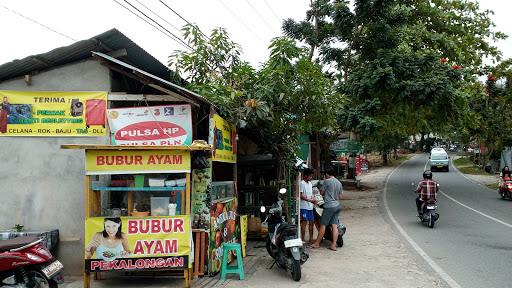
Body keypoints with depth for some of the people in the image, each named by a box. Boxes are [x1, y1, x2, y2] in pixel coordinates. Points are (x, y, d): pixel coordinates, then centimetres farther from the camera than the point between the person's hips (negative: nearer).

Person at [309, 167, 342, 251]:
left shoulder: (327, 181, -9)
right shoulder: (339, 183, 11)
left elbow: (321, 192, 0)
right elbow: (340, 196, 16)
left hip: (329, 206, -7)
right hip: (337, 206, 7)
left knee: (322, 225, 1)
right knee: (334, 225, 4)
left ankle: (317, 243, 9)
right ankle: (333, 245, 3)